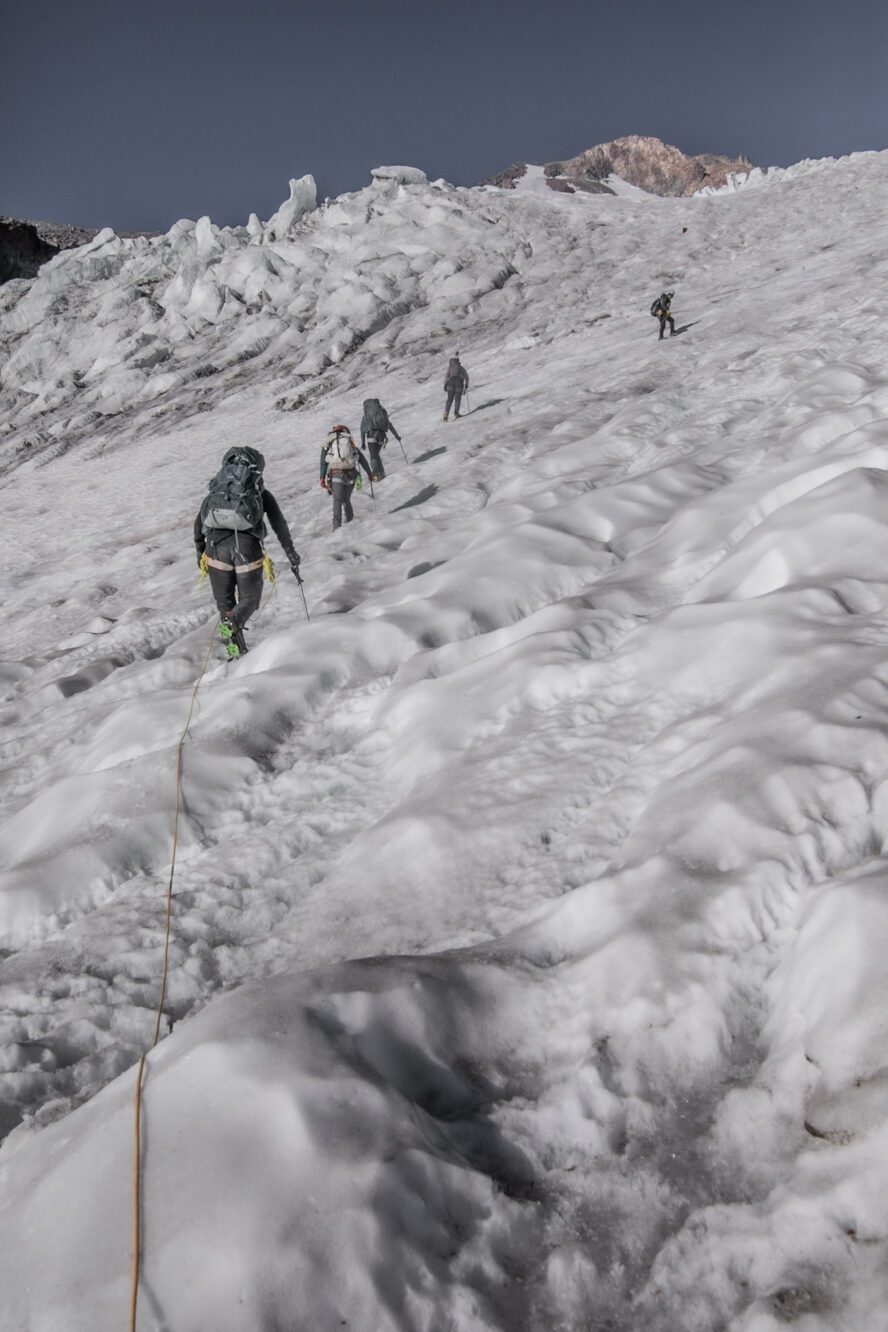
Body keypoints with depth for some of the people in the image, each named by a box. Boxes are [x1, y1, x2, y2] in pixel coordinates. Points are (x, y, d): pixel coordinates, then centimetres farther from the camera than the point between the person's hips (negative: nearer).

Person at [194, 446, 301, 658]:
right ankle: (232, 623, -20)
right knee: (249, 599, 12)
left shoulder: (216, 491, 28)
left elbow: (198, 523, 23)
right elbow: (280, 525, 18)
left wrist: (200, 551, 31)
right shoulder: (263, 494, 23)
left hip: (216, 544, 2)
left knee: (224, 602, 16)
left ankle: (236, 653, 6)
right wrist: (291, 555, 23)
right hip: (247, 545, -2)